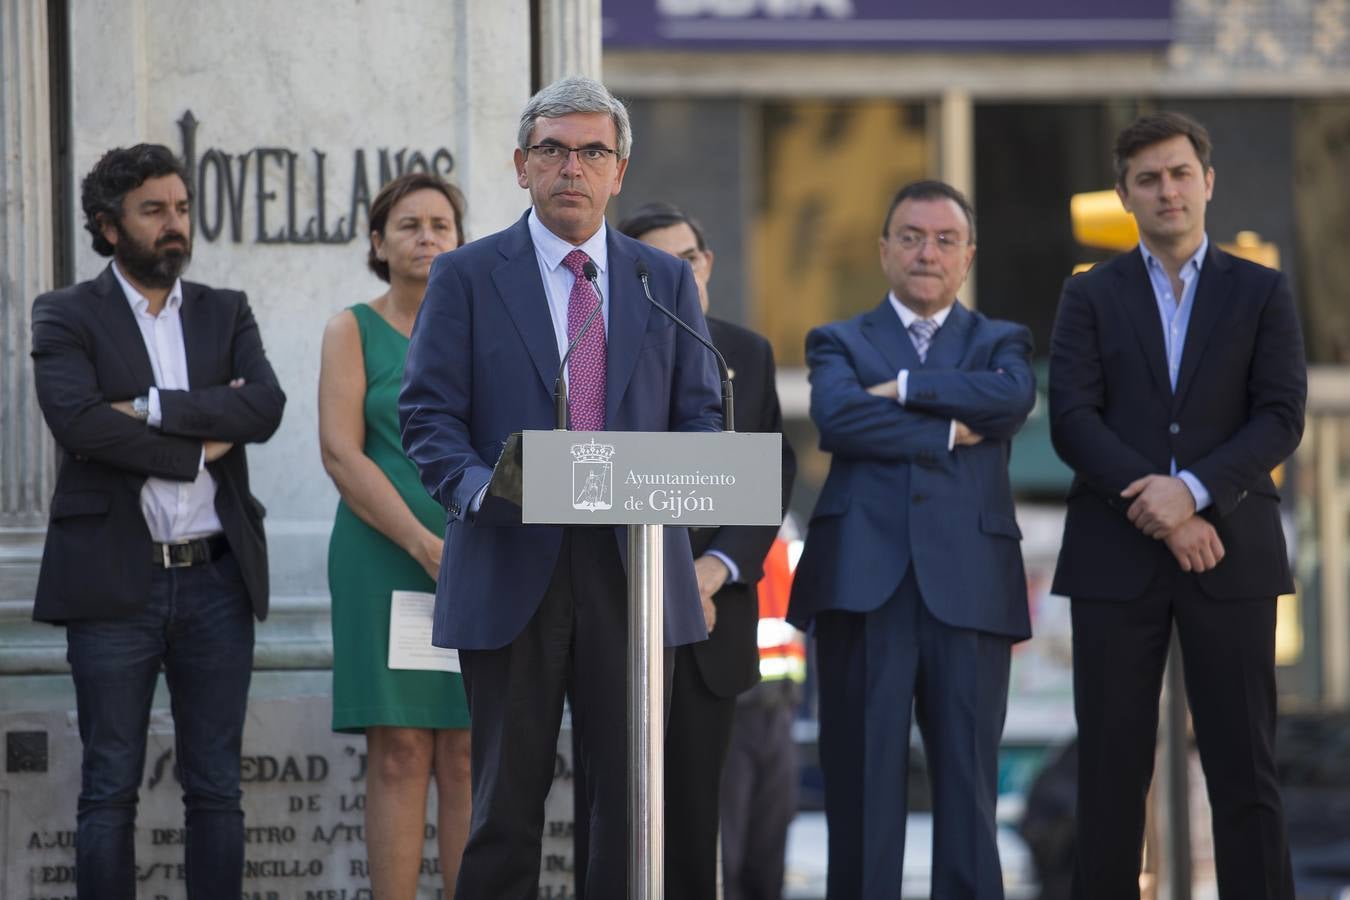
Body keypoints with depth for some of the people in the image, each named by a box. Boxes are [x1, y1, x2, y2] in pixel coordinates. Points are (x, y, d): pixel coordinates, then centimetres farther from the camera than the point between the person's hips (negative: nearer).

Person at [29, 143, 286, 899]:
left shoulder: (226, 314, 12)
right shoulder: (68, 317, 2)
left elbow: (266, 407, -6)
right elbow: (78, 420, -16)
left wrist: (151, 409, -13)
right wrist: (198, 445, -11)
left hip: (216, 580, 3)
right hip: (115, 581, -3)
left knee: (216, 789, 5)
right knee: (110, 790, 0)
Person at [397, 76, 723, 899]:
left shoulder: (668, 282, 13)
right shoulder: (466, 277, 5)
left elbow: (701, 416, 11)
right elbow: (429, 415, -1)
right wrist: (481, 489, -20)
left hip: (631, 564, 2)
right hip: (511, 569, -2)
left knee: (636, 796, 2)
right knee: (508, 797, 1)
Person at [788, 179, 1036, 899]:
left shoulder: (1000, 342, 17)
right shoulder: (839, 342, 15)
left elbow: (1012, 398, -7)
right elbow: (837, 418, -7)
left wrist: (902, 388, -6)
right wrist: (948, 432, -7)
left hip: (967, 587, 1)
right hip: (864, 586, 0)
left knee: (968, 783, -2)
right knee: (862, 786, -1)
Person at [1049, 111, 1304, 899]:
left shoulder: (1262, 294, 9)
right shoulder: (1090, 298, 9)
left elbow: (1282, 419, -2)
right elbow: (1073, 420, -2)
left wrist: (1194, 490, -16)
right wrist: (1160, 510, -13)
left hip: (1231, 555, 0)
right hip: (1117, 559, 0)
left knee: (1245, 767, -1)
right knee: (1112, 768, 0)